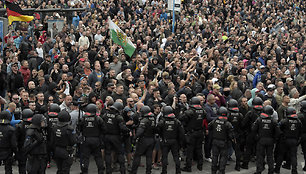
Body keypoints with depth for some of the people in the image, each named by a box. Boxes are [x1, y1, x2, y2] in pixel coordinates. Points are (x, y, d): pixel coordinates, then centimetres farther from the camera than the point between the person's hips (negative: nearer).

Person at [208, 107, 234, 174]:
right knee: (223, 157, 8)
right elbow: (231, 134, -19)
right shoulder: (227, 124, -18)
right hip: (224, 143, -4)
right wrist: (232, 139, 1)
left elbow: (208, 128, 7)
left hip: (215, 141, 4)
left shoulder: (214, 122, -7)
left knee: (215, 156, 15)